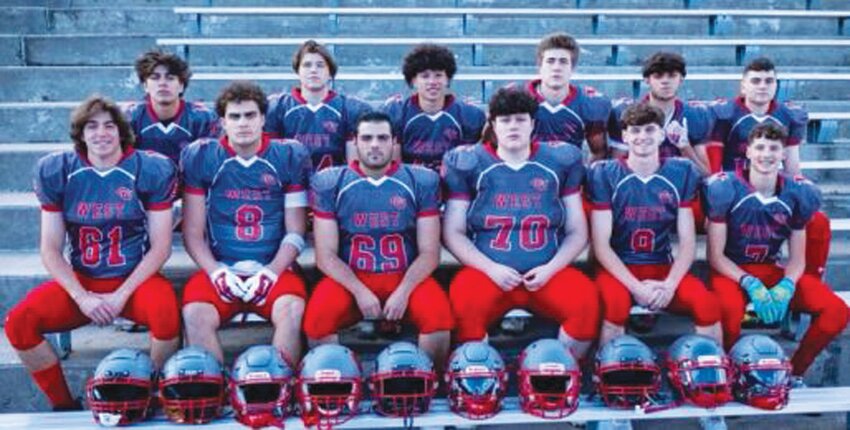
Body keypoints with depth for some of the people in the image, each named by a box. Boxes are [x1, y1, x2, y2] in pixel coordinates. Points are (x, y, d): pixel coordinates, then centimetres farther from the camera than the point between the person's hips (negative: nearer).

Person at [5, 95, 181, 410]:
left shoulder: (151, 170, -5)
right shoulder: (56, 171, 1)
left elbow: (160, 247, -6)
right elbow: (51, 250, 1)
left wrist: (121, 295, -15)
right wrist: (82, 297, -13)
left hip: (135, 279, -3)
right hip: (79, 279, 3)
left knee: (166, 312, -34)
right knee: (18, 321, -20)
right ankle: (64, 405, 2)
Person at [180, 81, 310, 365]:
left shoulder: (290, 157, 5)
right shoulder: (200, 157, 6)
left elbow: (295, 232, 4)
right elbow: (193, 233, 5)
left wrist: (270, 272, -10)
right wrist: (216, 272, -10)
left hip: (275, 268, 0)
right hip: (219, 267, 1)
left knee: (293, 310, -29)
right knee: (195, 314, -27)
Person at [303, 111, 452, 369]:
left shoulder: (421, 182, 3)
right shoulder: (330, 183, 2)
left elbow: (429, 252, 0)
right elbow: (326, 256, -2)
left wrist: (403, 291, -16)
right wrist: (359, 291, -16)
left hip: (406, 277, 0)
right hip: (349, 278, 0)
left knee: (439, 316, -28)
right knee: (316, 319, -27)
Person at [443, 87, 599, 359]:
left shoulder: (560, 161, 10)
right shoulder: (469, 163, 7)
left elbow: (577, 231, 10)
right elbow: (453, 233, 5)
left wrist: (551, 268, -7)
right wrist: (491, 268, -9)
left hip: (548, 272, 1)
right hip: (488, 271, -1)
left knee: (586, 303, -27)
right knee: (463, 306, -32)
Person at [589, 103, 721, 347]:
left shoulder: (681, 173, 4)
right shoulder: (605, 174, -4)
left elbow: (687, 241, 2)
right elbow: (601, 244, -8)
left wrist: (670, 284, -15)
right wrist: (636, 286, -18)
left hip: (664, 267, 2)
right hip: (618, 268, -2)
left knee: (707, 303, -24)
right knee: (615, 302, -34)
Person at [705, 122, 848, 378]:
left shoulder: (799, 193, -1)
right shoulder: (725, 188, -11)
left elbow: (797, 259, 3)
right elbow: (716, 256, -9)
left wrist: (786, 286, -19)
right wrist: (750, 284, -24)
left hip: (773, 270, 4)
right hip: (731, 271, -4)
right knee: (730, 308, -38)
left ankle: (793, 373, 5)